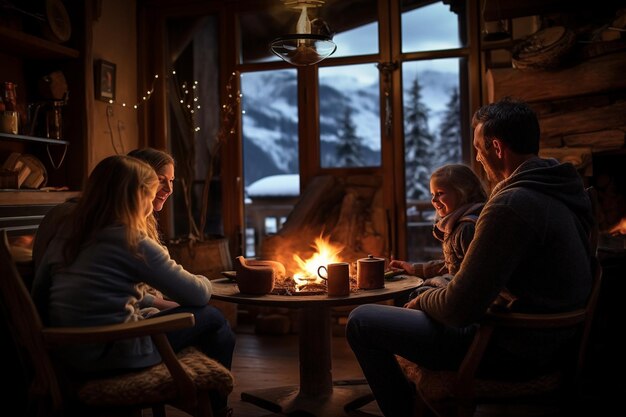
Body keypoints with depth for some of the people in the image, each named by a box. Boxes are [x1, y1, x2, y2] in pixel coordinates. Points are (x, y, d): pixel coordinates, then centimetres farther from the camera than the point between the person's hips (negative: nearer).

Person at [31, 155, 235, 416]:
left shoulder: (65, 235, 6)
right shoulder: (133, 241, -14)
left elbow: (38, 295, 13)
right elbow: (198, 295, -8)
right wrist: (203, 282, 14)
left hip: (68, 353, 8)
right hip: (113, 354, -8)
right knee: (212, 319, 6)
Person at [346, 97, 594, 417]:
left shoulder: (511, 204, -26)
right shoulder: (562, 187, 6)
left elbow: (459, 308, -23)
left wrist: (421, 301, -4)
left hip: (514, 351, -10)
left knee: (361, 321, -8)